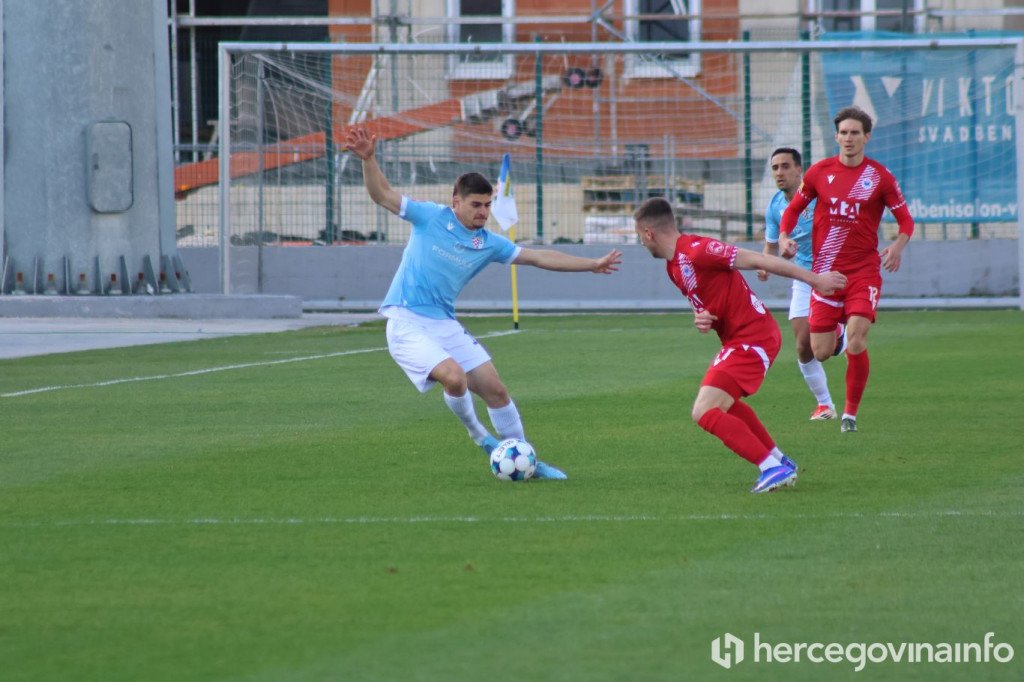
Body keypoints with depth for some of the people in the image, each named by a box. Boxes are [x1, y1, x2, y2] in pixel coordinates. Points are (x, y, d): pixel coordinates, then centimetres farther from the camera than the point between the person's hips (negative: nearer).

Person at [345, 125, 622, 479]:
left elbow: (539, 257, 11)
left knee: (494, 389, 2)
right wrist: (368, 159, -23)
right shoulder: (431, 218, -4)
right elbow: (382, 195, -6)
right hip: (407, 323, -5)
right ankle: (476, 432, 3)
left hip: (445, 325, 5)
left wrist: (592, 264, 11)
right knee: (455, 377, -27)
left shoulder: (489, 244, 7)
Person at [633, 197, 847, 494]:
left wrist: (814, 279, -15)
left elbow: (756, 260, -17)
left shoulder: (697, 251, -19)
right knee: (722, 403, 31)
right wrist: (702, 320, -4)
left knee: (704, 413, -17)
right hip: (739, 339, 11)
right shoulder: (674, 265, 12)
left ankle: (773, 468, -19)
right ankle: (779, 460, 37)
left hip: (752, 340, -11)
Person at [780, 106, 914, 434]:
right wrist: (784, 235, -4)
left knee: (856, 341, -19)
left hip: (864, 269, -2)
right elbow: (794, 208, 15)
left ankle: (851, 412, -3)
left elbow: (905, 219, 5)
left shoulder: (879, 176, -1)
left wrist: (898, 245, -15)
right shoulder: (819, 172, 3)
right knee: (821, 352, -2)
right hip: (826, 271, 2)